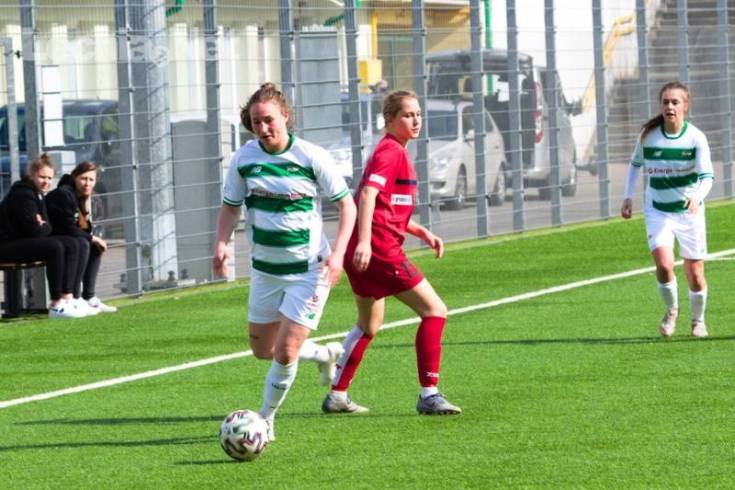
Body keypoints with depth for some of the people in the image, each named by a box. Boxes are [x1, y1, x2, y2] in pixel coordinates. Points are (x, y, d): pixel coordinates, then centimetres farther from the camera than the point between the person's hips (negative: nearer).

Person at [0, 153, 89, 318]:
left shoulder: (38, 194, 15)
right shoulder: (23, 194, -17)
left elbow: (47, 228, 11)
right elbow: (33, 230, -21)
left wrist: (42, 225, -11)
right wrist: (43, 226, 0)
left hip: (26, 242, 10)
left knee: (73, 245, -2)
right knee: (55, 248, -30)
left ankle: (68, 299, -12)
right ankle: (56, 305, -29)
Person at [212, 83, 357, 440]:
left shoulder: (312, 157, -14)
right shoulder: (244, 159, -5)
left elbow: (346, 204, -5)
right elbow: (230, 206, 8)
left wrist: (338, 252, -18)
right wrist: (221, 243, -11)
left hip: (309, 270, -5)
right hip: (265, 269, 5)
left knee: (286, 350, -11)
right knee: (263, 350, 14)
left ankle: (266, 419, 9)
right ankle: (326, 354, 41)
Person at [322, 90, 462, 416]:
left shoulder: (396, 152, 21)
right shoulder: (390, 152, -10)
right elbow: (368, 195, -24)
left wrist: (422, 233, 20)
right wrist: (364, 241, -34)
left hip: (364, 253, 11)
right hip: (379, 250, -11)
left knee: (369, 326, 24)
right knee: (435, 311, -8)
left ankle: (337, 396, 28)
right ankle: (429, 395, -10)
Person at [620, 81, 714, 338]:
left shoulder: (696, 138, -13)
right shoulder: (648, 134, -6)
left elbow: (707, 176, -19)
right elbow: (635, 163, 12)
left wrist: (697, 196, -40)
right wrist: (628, 196, 4)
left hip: (689, 211, -1)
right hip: (657, 211, 1)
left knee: (695, 273, 3)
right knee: (664, 264, -21)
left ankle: (698, 320, 31)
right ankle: (671, 310, 7)